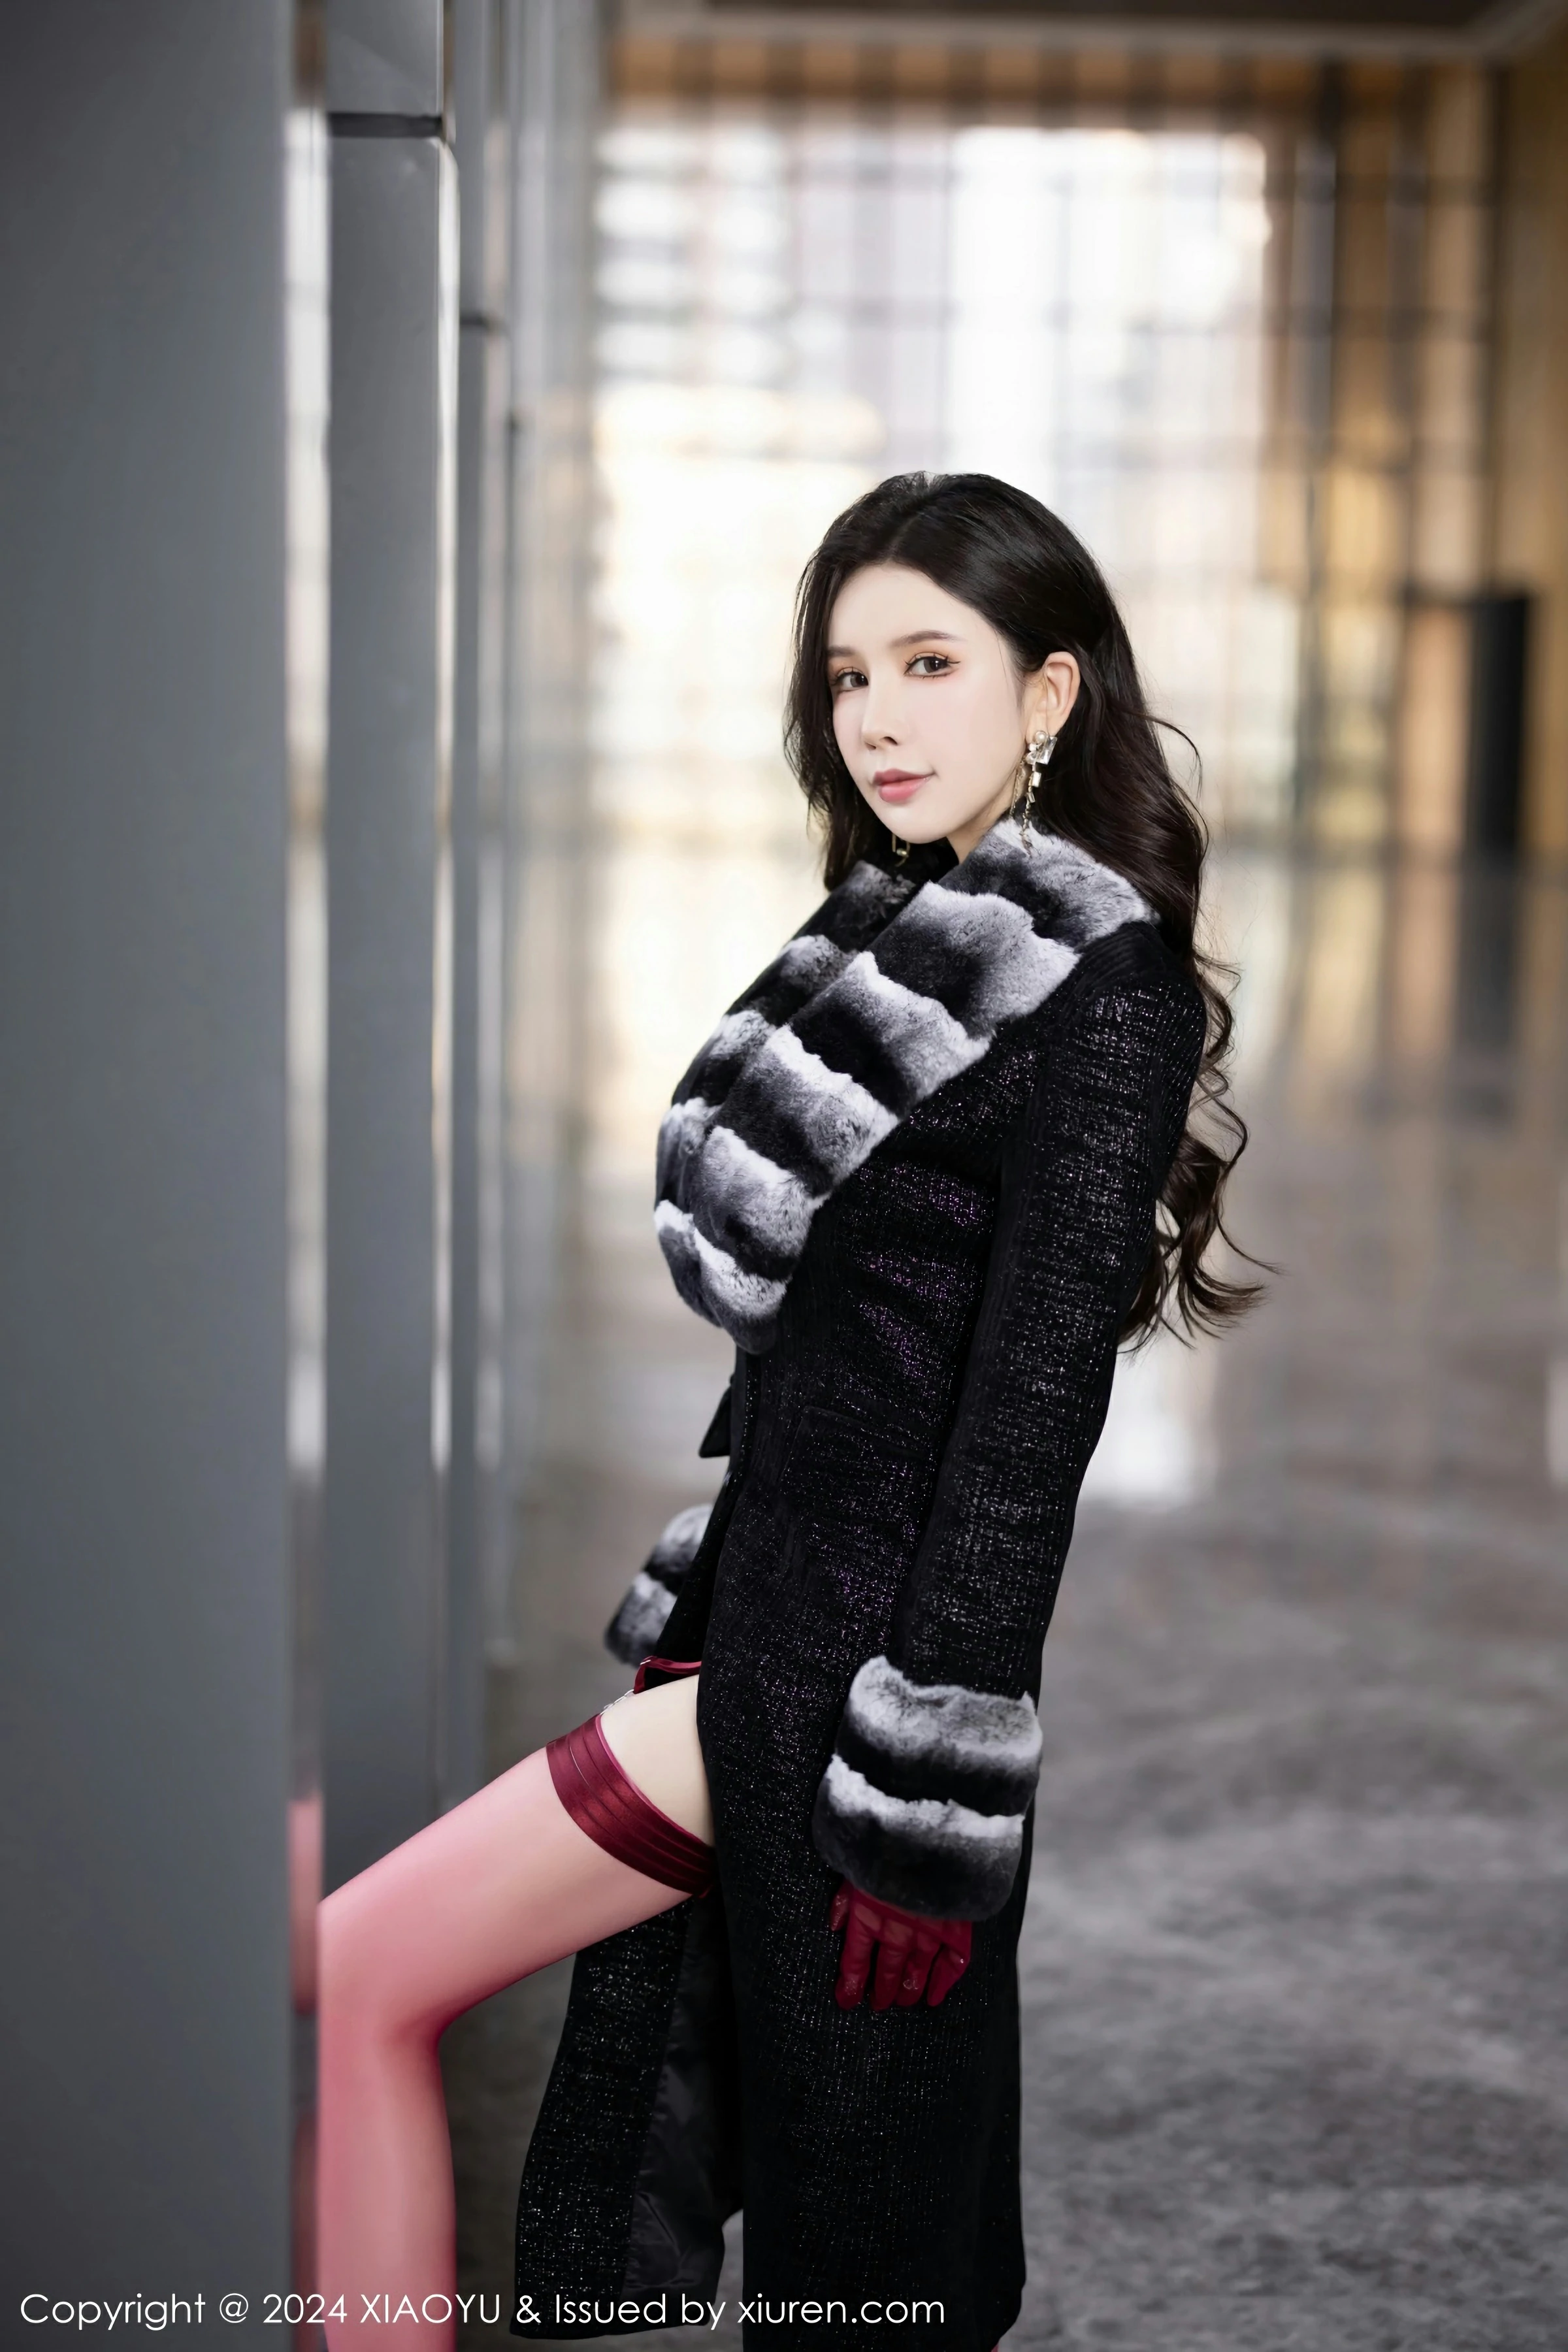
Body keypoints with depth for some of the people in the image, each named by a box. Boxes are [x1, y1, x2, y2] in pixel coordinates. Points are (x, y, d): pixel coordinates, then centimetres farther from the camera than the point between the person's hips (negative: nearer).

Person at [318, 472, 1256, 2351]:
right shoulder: (896, 942, 14)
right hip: (762, 1623, 8)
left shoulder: (1104, 991, -13)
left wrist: (927, 1807, -19)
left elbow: (1028, 1419, -18)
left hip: (853, 1657, -8)